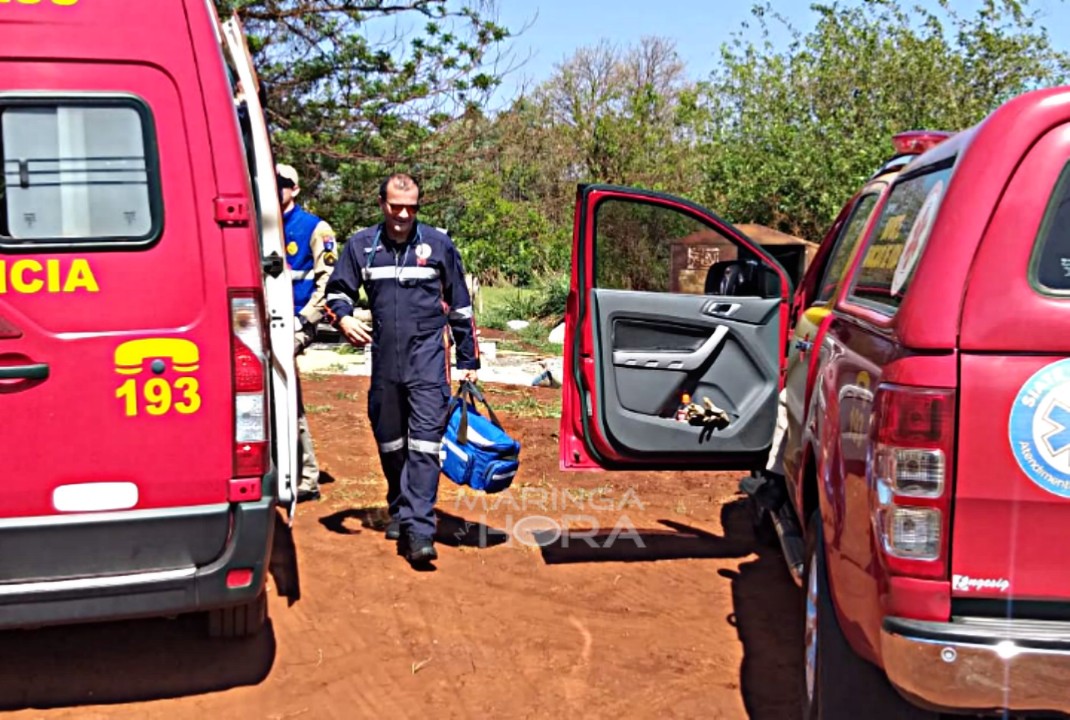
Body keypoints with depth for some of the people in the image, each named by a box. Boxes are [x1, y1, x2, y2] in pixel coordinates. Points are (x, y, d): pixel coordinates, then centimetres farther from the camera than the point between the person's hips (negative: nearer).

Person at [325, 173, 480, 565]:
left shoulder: (439, 244, 4)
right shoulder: (361, 245, 6)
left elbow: (460, 306, 10)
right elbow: (337, 291, 14)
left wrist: (469, 361, 10)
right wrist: (343, 318, -10)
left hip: (428, 355, -3)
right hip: (384, 356, 3)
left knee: (425, 439, -12)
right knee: (389, 441, 14)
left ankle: (419, 529, -15)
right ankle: (399, 510, 34)